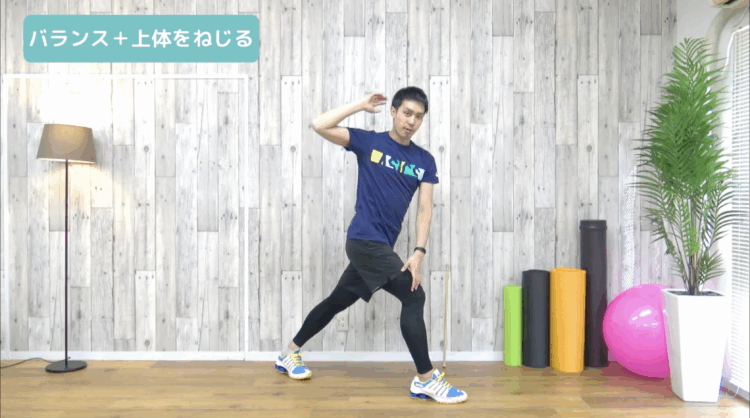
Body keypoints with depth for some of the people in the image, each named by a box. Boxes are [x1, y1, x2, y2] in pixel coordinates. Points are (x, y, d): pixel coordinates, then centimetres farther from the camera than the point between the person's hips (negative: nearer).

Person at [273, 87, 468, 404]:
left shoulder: (425, 161, 8)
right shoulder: (368, 142, -2)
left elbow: (425, 209, 1)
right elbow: (319, 125, -10)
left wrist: (419, 252, -10)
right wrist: (361, 105, -8)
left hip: (378, 246, 6)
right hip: (365, 240, -6)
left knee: (338, 300, 17)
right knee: (413, 296, -13)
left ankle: (289, 353, 36)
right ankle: (426, 379, -2)